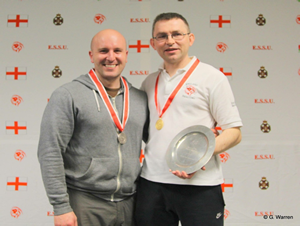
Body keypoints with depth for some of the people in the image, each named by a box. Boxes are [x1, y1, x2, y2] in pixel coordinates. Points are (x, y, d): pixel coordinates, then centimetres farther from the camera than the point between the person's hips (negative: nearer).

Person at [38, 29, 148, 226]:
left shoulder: (140, 98, 9)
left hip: (129, 203, 4)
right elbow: (50, 153, -10)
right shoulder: (68, 95, -6)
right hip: (84, 203, -4)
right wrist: (61, 207, -13)